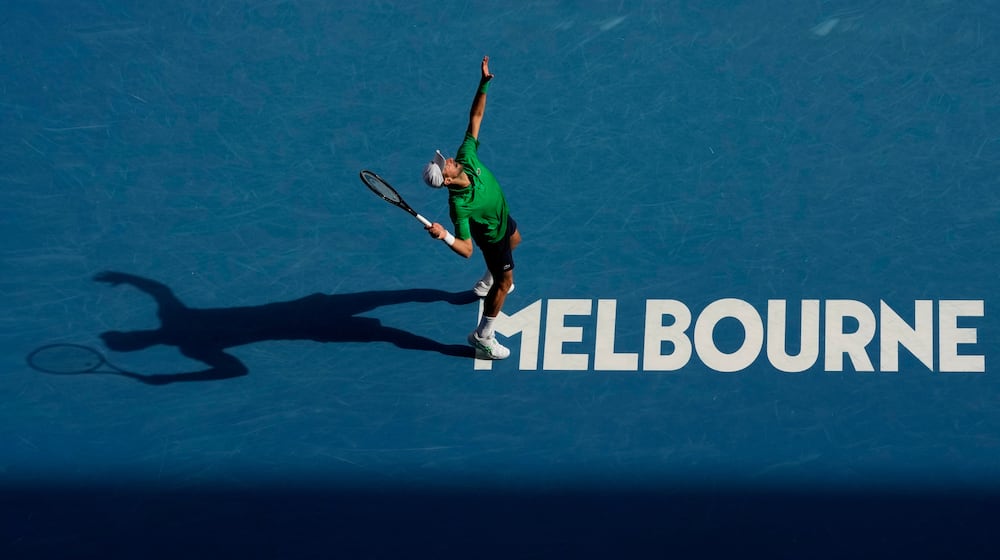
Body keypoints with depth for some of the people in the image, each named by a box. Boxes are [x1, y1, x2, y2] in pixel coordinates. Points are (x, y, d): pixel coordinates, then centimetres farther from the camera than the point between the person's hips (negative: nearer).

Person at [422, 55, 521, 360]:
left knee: (514, 239, 37)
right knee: (504, 282, 7)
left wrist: (484, 84, -37)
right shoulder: (459, 207, -45)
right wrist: (444, 236, -61)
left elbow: (475, 116, -26)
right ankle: (482, 338, 25)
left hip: (501, 215, 8)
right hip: (491, 235, -7)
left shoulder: (466, 157, -32)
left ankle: (487, 283, 65)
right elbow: (467, 250, -42)